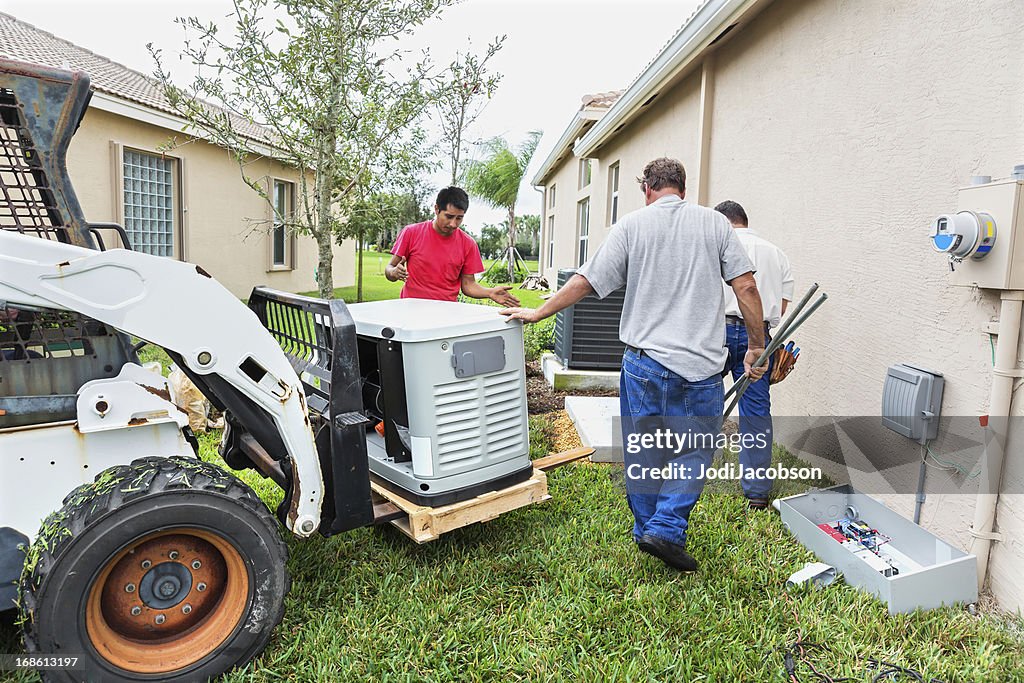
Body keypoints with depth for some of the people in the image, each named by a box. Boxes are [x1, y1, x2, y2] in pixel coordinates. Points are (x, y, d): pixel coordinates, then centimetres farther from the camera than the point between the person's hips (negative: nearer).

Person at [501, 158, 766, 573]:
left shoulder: (632, 225, 2)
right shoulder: (714, 223, 5)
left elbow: (586, 281, -1)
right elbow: (745, 286, 1)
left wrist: (538, 313, 9)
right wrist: (757, 345, 10)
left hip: (644, 359, 1)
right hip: (700, 363, 0)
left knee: (642, 449, 15)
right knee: (697, 448, 13)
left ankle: (646, 529, 28)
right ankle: (666, 530, 4)